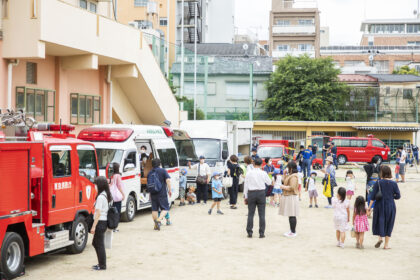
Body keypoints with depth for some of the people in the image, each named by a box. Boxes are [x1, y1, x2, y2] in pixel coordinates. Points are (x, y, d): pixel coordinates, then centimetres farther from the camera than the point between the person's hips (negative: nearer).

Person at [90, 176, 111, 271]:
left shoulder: (101, 197, -18)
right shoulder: (107, 195, 10)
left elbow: (98, 213, -20)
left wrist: (94, 226, -17)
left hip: (100, 222, -9)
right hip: (105, 221, 9)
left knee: (100, 245, 0)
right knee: (95, 243, 19)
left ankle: (102, 265, 7)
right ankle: (101, 263, 25)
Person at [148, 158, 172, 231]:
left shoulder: (150, 173, 11)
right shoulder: (163, 171, -3)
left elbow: (148, 183, 18)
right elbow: (168, 180, -14)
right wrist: (169, 190, -9)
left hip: (153, 194, 4)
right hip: (162, 193, -4)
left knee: (154, 209, 11)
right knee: (165, 208, 2)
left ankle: (156, 225, 11)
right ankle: (159, 220, -20)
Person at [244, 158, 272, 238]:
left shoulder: (249, 173, -3)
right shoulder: (263, 173, -4)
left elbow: (246, 185, 0)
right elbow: (269, 182, 11)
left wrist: (245, 196, 7)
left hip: (251, 193, 0)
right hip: (261, 193, 0)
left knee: (250, 214, 5)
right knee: (262, 214, 4)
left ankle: (249, 233, 6)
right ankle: (261, 233, 4)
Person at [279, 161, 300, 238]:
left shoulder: (293, 177, -16)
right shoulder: (289, 175, 16)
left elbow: (292, 188, -23)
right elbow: (284, 181, 31)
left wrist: (283, 187, -12)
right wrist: (284, 174, 18)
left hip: (291, 197, -10)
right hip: (288, 197, 10)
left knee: (292, 215, -7)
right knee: (290, 215, 13)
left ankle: (293, 232, -5)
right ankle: (292, 231, 19)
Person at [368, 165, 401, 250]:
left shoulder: (378, 183, -7)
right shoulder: (394, 184, -4)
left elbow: (373, 196, -7)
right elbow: (398, 196, -2)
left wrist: (369, 207, -1)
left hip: (380, 205, -1)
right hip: (390, 206, 1)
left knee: (379, 222, 12)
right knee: (389, 224, 10)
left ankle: (380, 237, -11)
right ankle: (386, 244, 10)